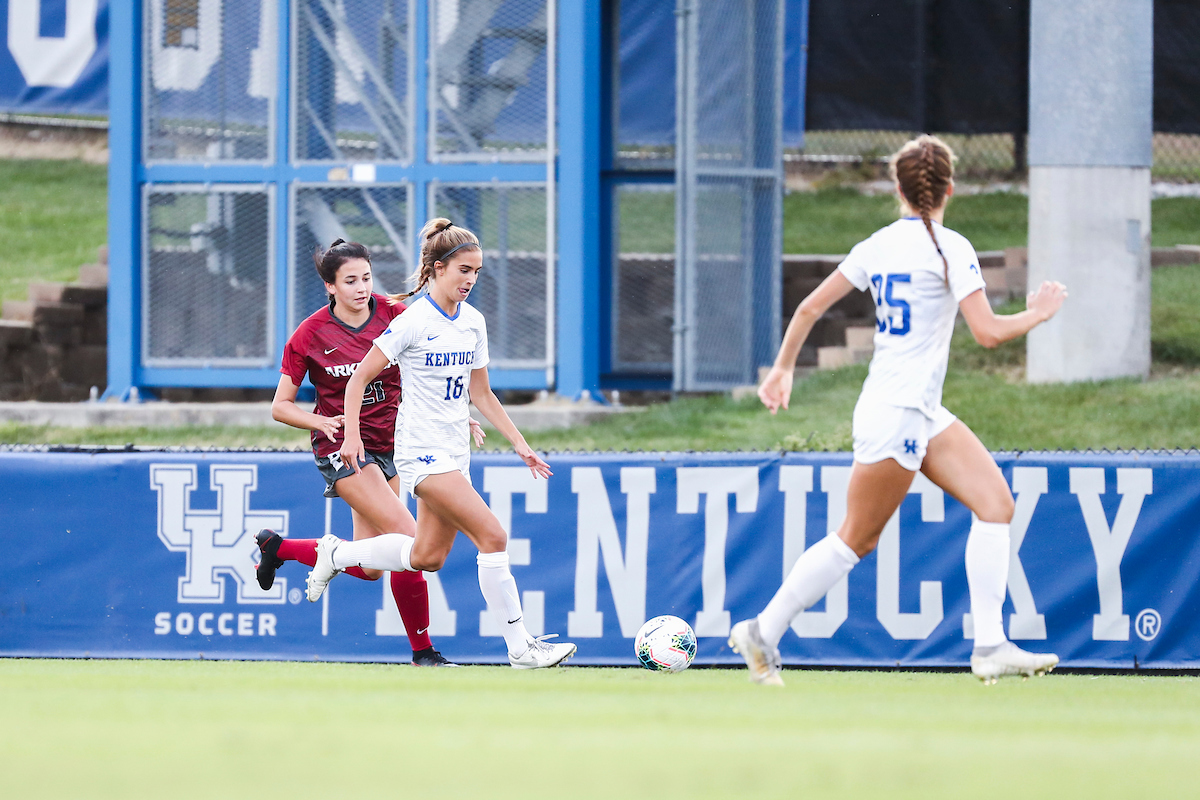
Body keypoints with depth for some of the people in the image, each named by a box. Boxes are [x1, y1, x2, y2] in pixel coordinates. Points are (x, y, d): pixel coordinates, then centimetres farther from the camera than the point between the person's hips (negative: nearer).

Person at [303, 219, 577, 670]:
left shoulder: (473, 322, 8)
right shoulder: (413, 323, -13)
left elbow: (480, 393, 17)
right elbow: (359, 379, -9)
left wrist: (519, 444, 13)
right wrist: (352, 435, -18)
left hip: (454, 454, 8)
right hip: (422, 451, -8)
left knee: (427, 557, 12)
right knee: (492, 536, -17)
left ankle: (336, 554, 32)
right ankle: (519, 646, -14)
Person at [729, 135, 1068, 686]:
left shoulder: (877, 246, 8)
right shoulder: (949, 248, -13)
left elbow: (809, 307, 10)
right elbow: (988, 332, -18)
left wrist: (783, 367, 23)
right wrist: (1037, 314, 0)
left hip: (921, 414, 8)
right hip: (896, 416, -8)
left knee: (995, 501, 2)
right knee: (855, 540, 1)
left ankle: (990, 647, -4)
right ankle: (763, 633, 10)